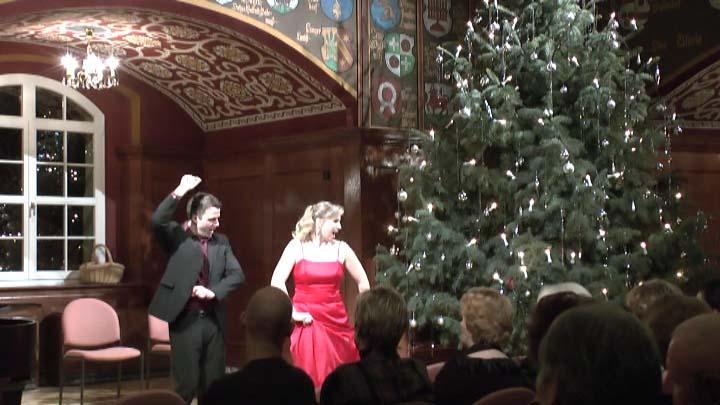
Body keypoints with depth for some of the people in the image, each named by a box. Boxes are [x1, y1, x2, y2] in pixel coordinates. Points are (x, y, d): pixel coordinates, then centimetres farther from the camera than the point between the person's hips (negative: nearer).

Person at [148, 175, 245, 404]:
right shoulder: (177, 236, -2)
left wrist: (213, 291, -13)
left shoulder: (221, 242, 9)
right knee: (187, 383, -2)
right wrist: (179, 192, -26)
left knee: (213, 383, 9)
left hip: (213, 320, 4)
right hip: (185, 320, -4)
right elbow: (157, 221, -22)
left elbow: (237, 275, 2)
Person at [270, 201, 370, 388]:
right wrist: (293, 313, -12)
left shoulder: (341, 248, 5)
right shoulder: (297, 246, -2)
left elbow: (363, 283, 13)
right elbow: (277, 282, -9)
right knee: (313, 378, 0)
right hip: (308, 322, -2)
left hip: (337, 322, 2)